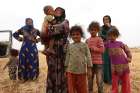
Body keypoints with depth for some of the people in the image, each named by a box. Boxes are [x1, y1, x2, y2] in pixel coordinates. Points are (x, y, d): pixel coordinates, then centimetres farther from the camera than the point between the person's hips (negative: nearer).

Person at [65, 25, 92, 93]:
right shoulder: (69, 46, 6)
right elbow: (67, 57, 10)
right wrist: (66, 68, 10)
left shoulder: (84, 45, -3)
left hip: (82, 71, -2)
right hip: (71, 71, 3)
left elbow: (88, 56, -3)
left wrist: (89, 68, -5)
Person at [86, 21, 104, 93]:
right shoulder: (87, 40, 9)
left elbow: (102, 49, -12)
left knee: (99, 80, 0)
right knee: (90, 79, 14)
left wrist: (93, 48, -15)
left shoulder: (99, 39, -3)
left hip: (98, 62, -4)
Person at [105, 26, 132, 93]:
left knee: (125, 82, 10)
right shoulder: (108, 44, 1)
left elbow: (127, 50, 7)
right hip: (114, 66, 1)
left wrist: (129, 58, 1)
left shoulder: (120, 43, -2)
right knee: (114, 82, 8)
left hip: (124, 64, 0)